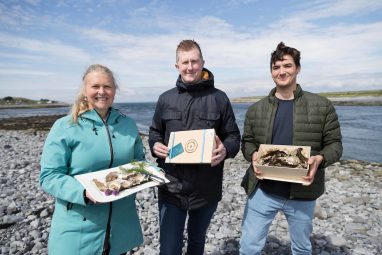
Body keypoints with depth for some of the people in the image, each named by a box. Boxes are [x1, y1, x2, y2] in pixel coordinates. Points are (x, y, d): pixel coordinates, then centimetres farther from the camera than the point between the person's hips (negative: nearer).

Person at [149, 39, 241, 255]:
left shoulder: (219, 98, -2)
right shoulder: (166, 99, 3)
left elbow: (234, 137, 1)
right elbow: (155, 132, 13)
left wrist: (225, 150, -21)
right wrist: (155, 145, -10)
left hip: (207, 189, 0)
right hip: (171, 188, 0)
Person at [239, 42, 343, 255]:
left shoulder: (322, 106, -4)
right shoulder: (256, 109, 1)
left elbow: (334, 144, 0)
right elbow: (247, 142, 8)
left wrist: (319, 159, -21)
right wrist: (253, 155, -14)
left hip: (303, 193, 0)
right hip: (262, 191, 1)